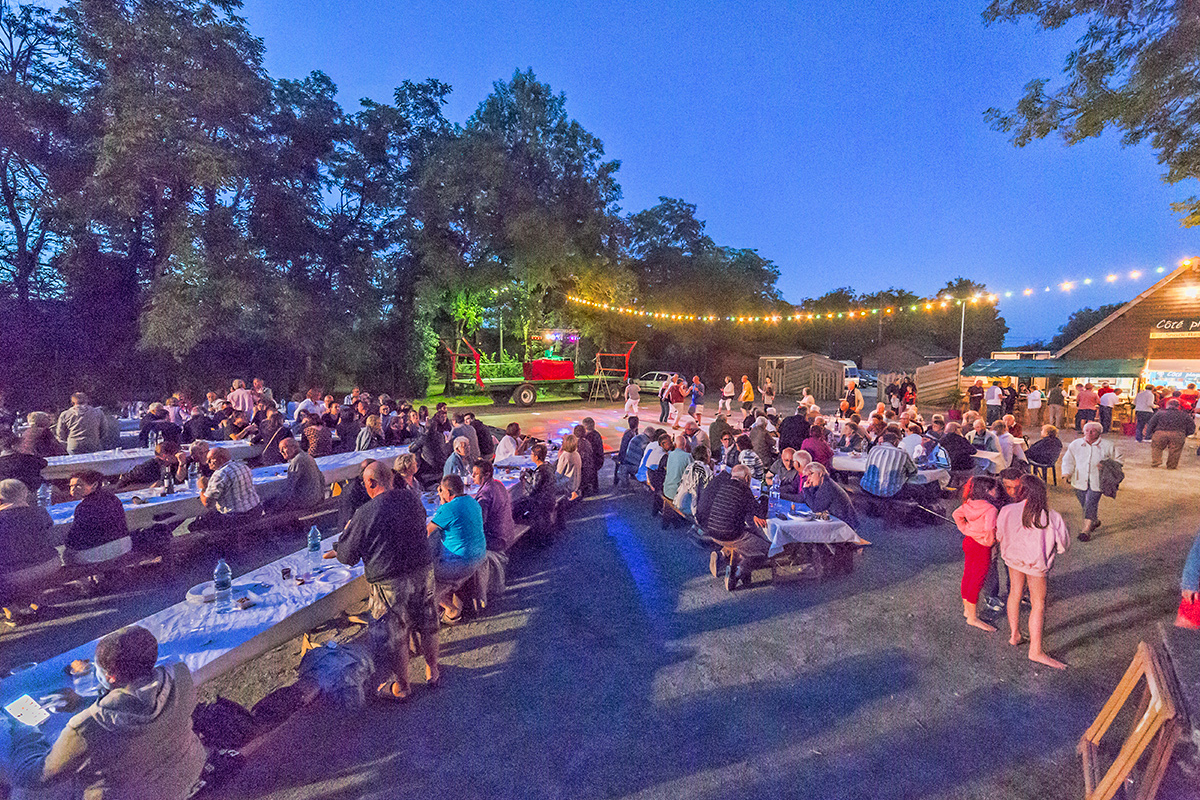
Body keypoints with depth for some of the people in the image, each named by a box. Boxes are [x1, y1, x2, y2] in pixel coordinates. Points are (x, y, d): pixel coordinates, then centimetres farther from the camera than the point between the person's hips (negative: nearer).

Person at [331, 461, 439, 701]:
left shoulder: (365, 513, -18)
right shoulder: (413, 499, -3)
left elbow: (347, 555, -7)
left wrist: (337, 551, 18)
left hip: (391, 584, -5)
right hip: (424, 573, 5)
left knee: (394, 636, 16)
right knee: (427, 626, 22)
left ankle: (401, 687, 34)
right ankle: (432, 672, 41)